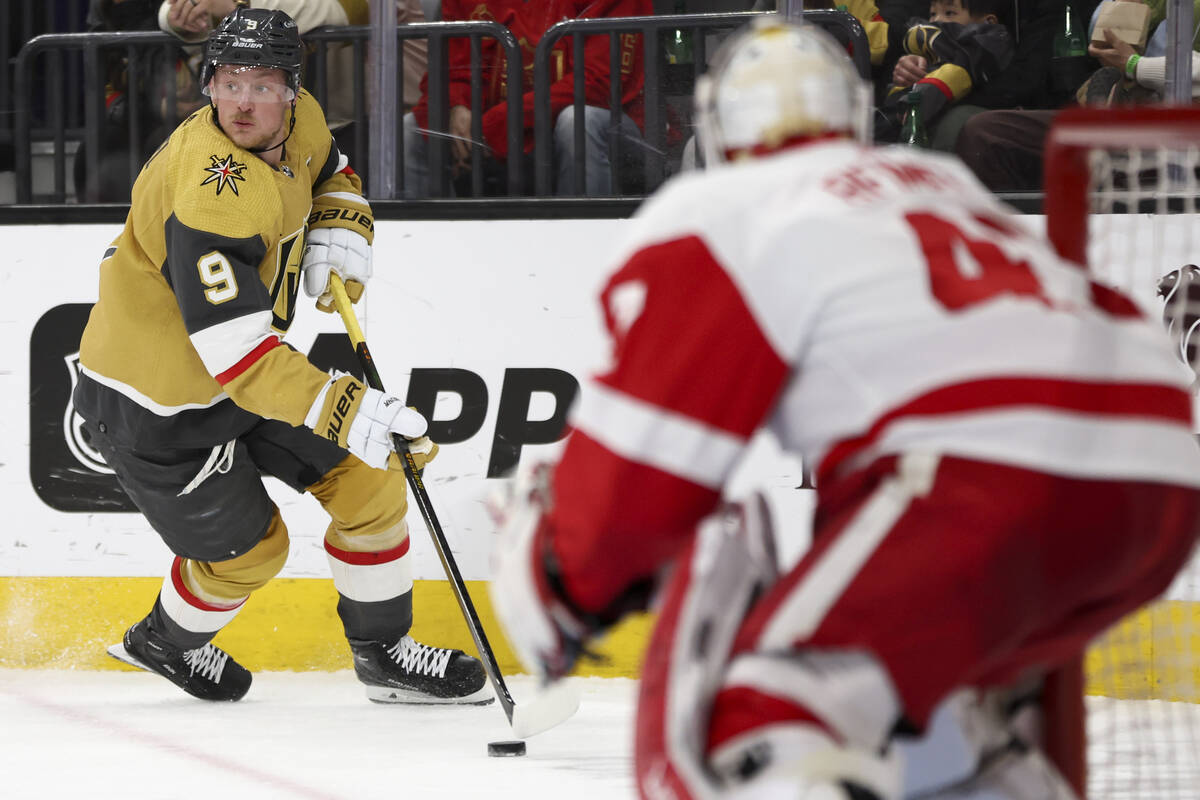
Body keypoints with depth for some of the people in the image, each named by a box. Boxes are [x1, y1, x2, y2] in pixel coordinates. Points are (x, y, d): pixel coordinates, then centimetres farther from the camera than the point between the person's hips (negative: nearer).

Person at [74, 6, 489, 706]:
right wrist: (350, 412, -42)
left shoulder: (300, 122, -9)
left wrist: (339, 230, -5)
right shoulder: (213, 198, -36)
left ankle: (384, 650, 21)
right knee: (249, 548, 7)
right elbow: (239, 358, -38)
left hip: (247, 362, 8)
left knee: (368, 481, 4)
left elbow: (330, 173, 18)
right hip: (155, 403, -8)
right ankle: (166, 641, 37)